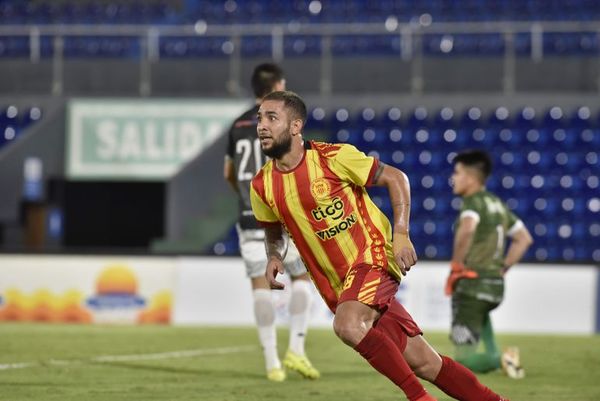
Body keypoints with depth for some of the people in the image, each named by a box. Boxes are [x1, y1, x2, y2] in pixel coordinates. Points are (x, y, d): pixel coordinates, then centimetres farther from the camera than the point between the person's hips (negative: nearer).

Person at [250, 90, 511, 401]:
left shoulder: (333, 157, -12)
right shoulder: (262, 186, 1)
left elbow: (395, 178, -3)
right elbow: (274, 233, 20)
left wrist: (400, 235, -12)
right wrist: (274, 258, -2)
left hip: (374, 257, -5)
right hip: (338, 283, 5)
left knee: (347, 325, -32)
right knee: (421, 362, 1)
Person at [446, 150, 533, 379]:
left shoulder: (473, 201, -10)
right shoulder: (497, 204, 16)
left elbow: (467, 229, -33)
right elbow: (524, 239, 24)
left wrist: (456, 264, -21)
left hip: (472, 284, -8)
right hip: (496, 286, 8)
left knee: (463, 359, -4)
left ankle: (498, 360, -28)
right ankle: (493, 354, 24)